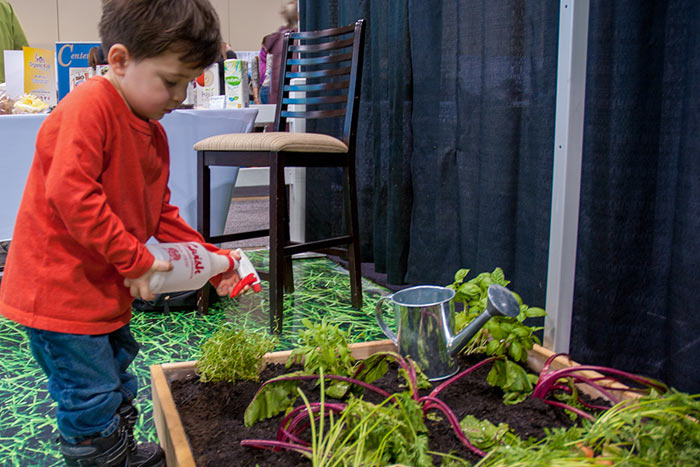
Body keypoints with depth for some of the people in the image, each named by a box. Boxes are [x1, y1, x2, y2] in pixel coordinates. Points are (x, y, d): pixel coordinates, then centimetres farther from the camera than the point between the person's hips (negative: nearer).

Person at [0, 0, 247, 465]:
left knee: (117, 382, 25)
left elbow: (159, 211, 14)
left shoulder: (152, 129, 7)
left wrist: (209, 257, 5)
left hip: (104, 288, 10)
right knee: (92, 400, 2)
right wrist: (134, 260, -24)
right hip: (59, 291, -9)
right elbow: (71, 194, -30)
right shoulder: (88, 108, -22)